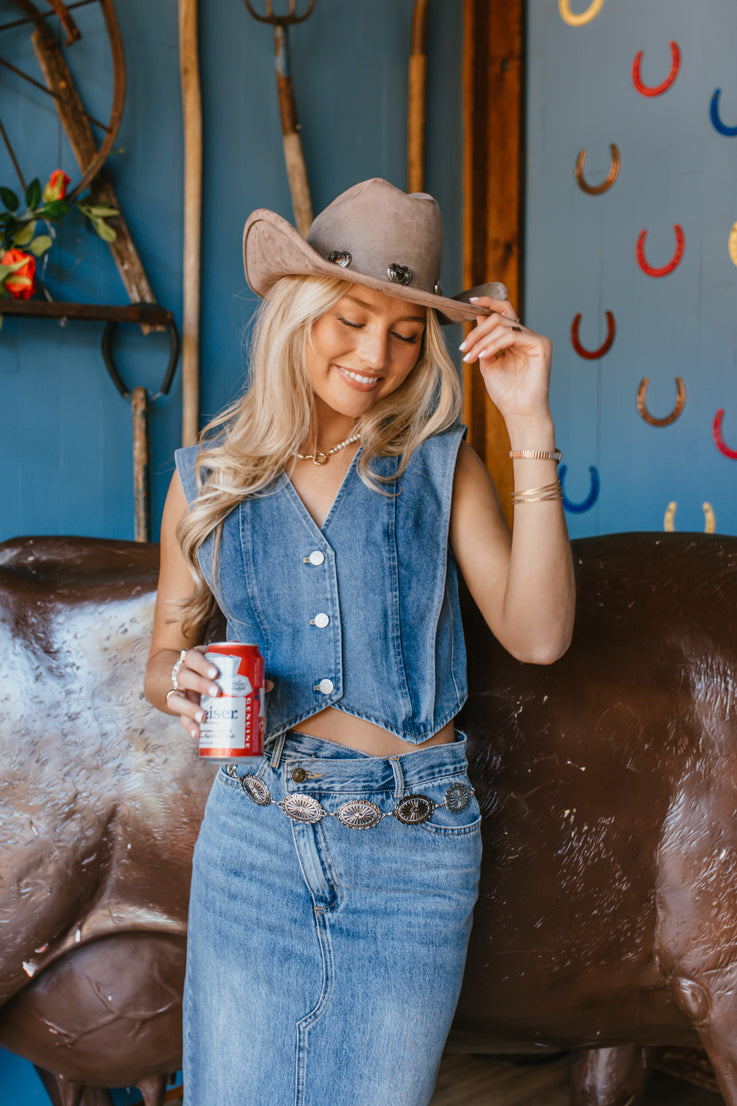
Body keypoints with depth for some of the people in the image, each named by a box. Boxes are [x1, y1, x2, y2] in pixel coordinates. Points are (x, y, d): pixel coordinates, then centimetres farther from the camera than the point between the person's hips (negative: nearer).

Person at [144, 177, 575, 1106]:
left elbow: (537, 636, -13)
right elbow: (164, 652, 12)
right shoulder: (209, 479, 2)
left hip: (415, 849, 0)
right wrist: (182, 682, -12)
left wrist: (530, 427, -16)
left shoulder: (439, 465, -1)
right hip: (254, 834, 1)